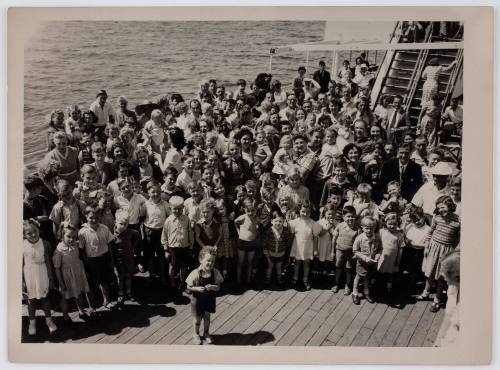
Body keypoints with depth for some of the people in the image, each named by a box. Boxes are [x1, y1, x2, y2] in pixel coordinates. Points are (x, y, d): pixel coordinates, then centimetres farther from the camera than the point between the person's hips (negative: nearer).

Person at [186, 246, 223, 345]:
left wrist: (212, 287, -28)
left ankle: (206, 333, 44)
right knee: (197, 318, 15)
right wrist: (197, 288, -30)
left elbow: (218, 287, -8)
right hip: (197, 299, -2)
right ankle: (196, 334, 39)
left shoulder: (215, 272, -14)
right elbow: (189, 287, -14)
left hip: (210, 299, 2)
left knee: (207, 316, 20)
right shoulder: (195, 273, -22)